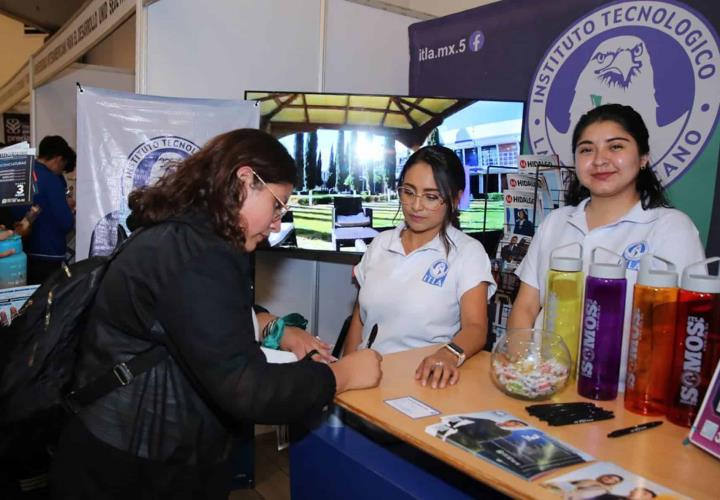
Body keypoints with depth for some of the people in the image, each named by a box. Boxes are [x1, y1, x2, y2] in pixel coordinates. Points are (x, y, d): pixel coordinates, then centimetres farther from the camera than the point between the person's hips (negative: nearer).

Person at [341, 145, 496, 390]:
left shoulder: (468, 252, -3)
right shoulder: (381, 243, 11)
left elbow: (475, 328, -12)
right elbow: (358, 318, 13)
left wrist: (450, 353, -34)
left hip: (421, 379, -3)